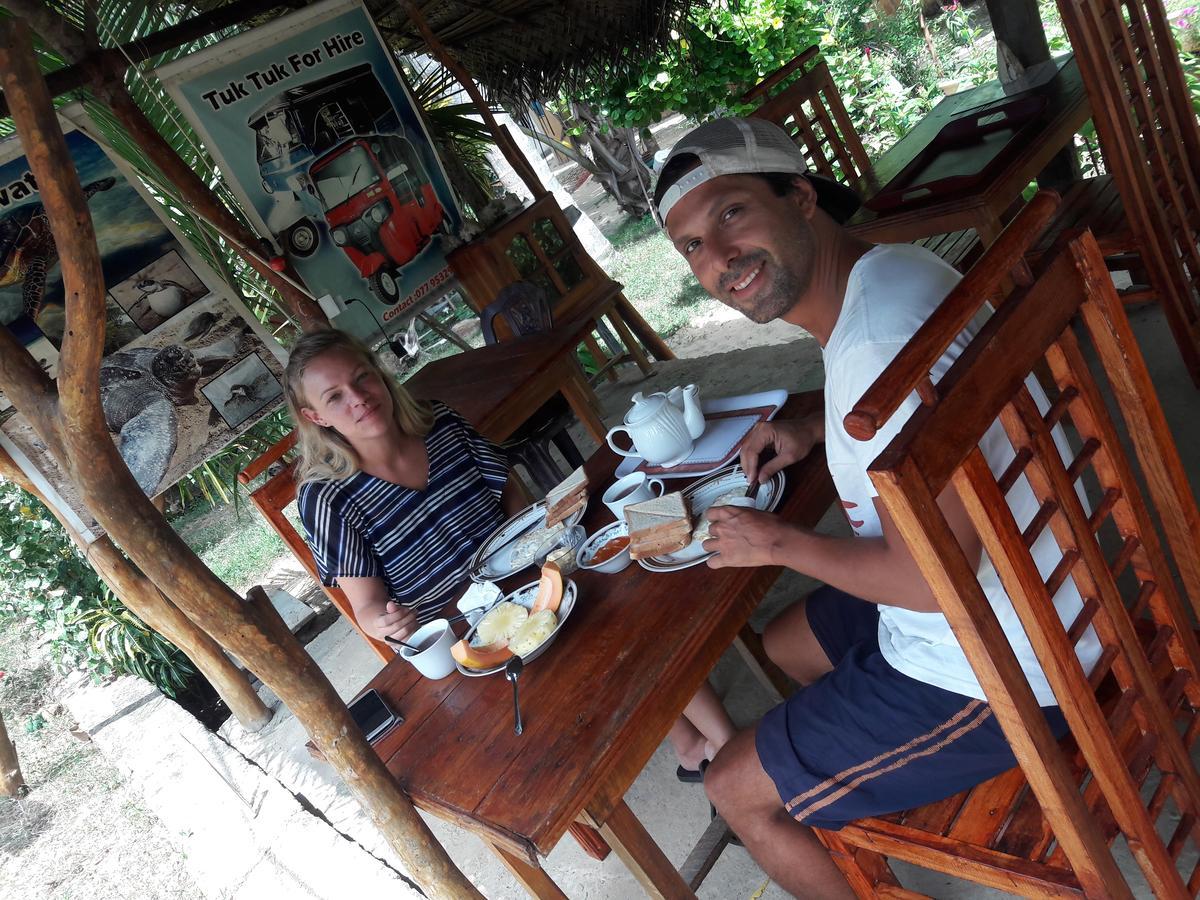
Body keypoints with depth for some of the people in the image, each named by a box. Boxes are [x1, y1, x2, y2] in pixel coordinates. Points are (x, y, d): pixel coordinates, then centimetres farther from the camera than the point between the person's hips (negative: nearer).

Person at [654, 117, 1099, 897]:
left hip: (992, 671, -9)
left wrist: (778, 543, -15)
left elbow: (929, 577, -31)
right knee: (786, 643, 28)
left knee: (739, 791, 4)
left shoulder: (878, 337, -32)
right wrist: (813, 431, 5)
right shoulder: (879, 271, 0)